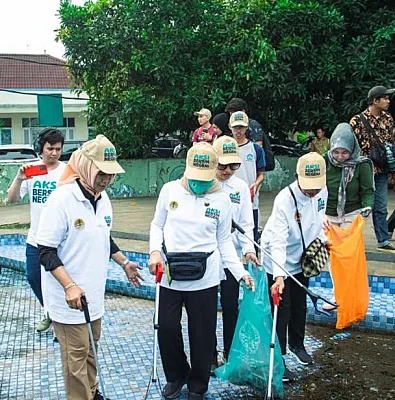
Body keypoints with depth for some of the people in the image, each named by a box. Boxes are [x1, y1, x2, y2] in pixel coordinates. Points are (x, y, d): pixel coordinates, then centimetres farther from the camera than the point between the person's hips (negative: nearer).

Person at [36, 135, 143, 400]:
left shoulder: (102, 198, 3)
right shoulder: (62, 200, -20)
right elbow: (46, 251, -18)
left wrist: (124, 263, 21)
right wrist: (69, 286, -25)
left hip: (93, 294, 7)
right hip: (69, 297, -7)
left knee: (90, 347, 19)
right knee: (77, 354, 1)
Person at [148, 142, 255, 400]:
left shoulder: (222, 199, 1)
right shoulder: (170, 190, 0)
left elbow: (224, 241, 5)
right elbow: (158, 225, 9)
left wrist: (240, 272, -4)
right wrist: (155, 251, -8)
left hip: (205, 278, -1)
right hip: (170, 275, 1)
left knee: (202, 333, 7)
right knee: (167, 329, 8)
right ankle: (176, 376, 35)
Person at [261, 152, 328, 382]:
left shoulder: (322, 192, -12)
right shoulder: (285, 199, -33)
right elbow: (278, 240, -39)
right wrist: (279, 276, -47)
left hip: (301, 259, 7)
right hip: (278, 262, -6)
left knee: (300, 306, 21)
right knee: (281, 311, -3)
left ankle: (297, 344, 45)